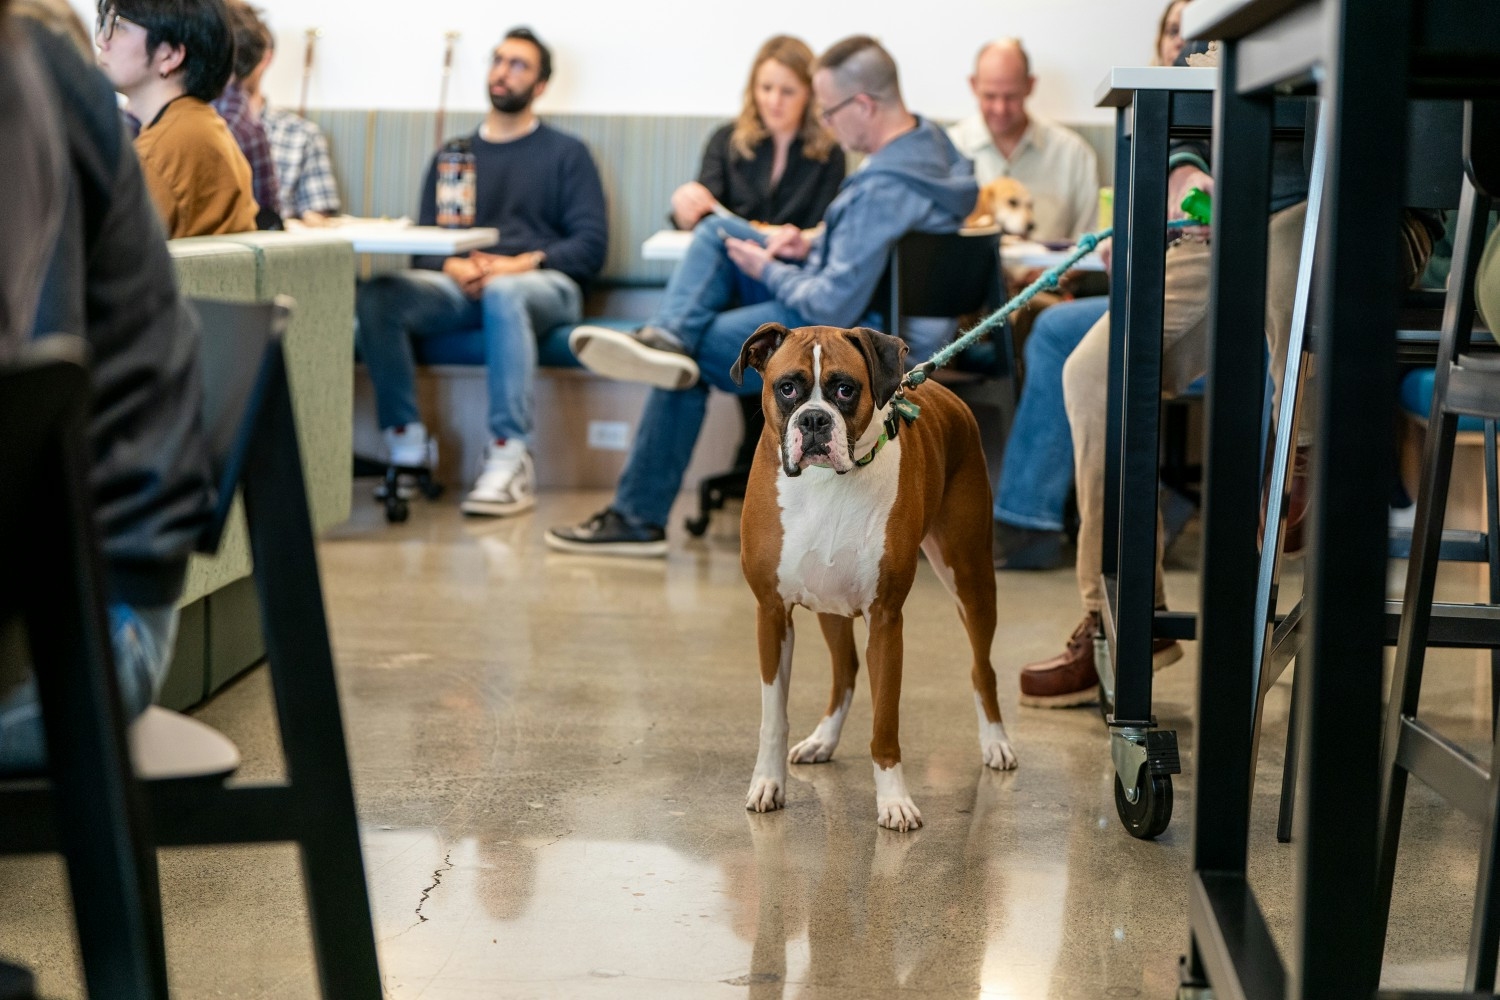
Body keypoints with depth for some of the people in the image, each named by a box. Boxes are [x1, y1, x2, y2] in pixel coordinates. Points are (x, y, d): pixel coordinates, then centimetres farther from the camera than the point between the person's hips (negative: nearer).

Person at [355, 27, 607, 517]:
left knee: (504, 294, -41)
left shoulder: (566, 154, 14)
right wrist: (455, 267, -10)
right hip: (460, 287, 3)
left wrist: (520, 265, -14)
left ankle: (510, 458, -43)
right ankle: (407, 447, -25)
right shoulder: (452, 155, 24)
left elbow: (590, 244, 2)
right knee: (377, 296, -26)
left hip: (543, 285, -3)